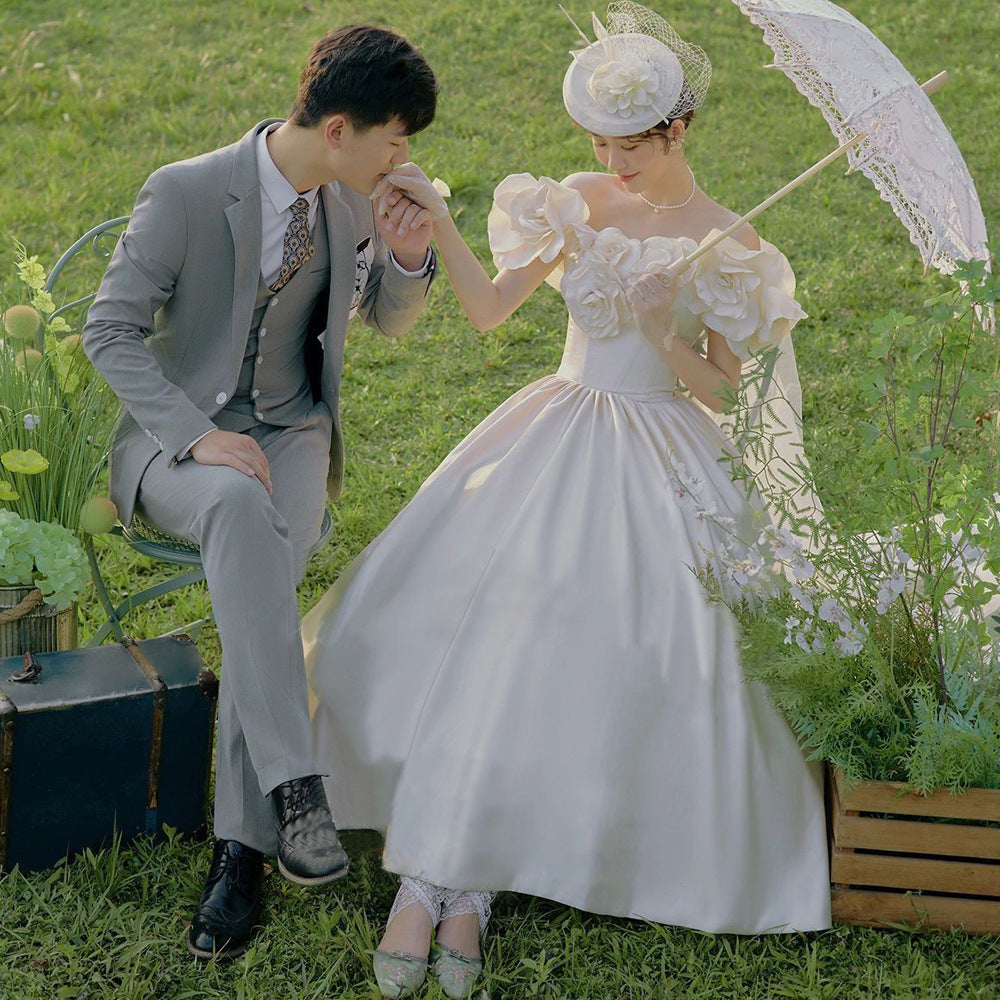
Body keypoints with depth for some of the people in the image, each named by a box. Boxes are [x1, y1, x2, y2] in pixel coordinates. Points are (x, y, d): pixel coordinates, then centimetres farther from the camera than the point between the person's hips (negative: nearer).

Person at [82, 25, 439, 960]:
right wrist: (198, 435, -25)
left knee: (259, 575, -30)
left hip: (291, 434, 3)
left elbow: (390, 319, 16)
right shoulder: (185, 193, -16)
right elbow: (109, 332, -13)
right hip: (178, 437, -3)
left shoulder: (354, 200, 0)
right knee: (241, 511, -39)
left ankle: (242, 846, -27)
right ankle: (292, 783, -40)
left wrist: (409, 255, -8)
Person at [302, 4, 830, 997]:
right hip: (552, 433, 3)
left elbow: (719, 391, -2)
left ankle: (455, 880, -16)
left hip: (661, 463, -3)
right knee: (468, 611, -19)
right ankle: (443, 877, -17)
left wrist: (662, 328, -20)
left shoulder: (728, 247, -2)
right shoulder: (575, 204, 7)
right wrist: (439, 222, -14)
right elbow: (489, 309, 1)